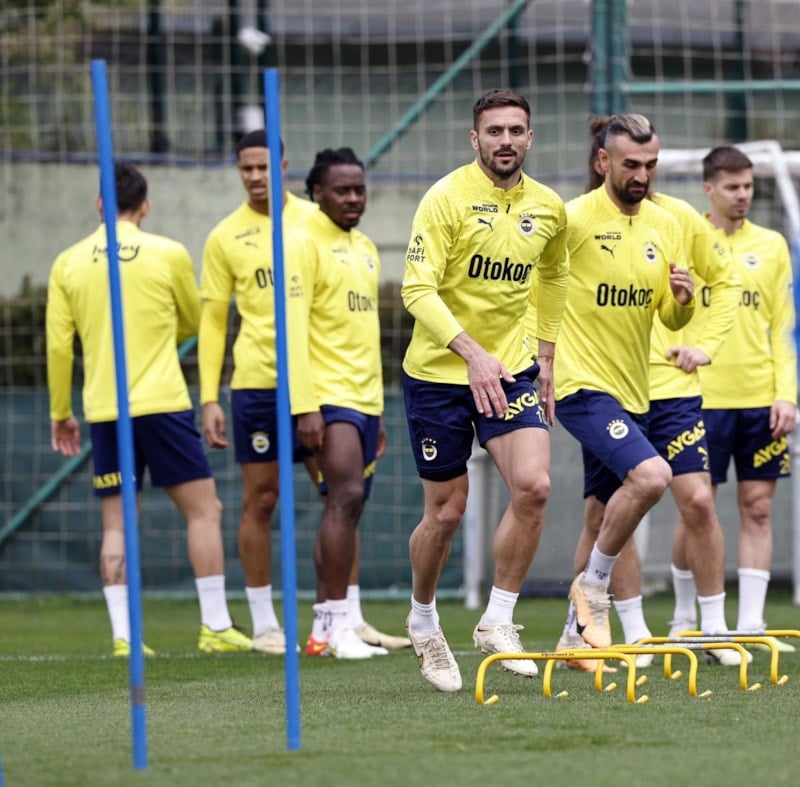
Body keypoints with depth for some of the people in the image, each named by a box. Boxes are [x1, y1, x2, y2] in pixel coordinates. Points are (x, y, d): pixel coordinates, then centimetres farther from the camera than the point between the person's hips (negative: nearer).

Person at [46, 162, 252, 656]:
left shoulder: (69, 263, 4)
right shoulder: (169, 254, -2)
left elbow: (58, 344, 4)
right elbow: (193, 322, 13)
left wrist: (60, 413, 15)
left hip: (103, 411, 3)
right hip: (162, 405, -3)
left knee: (116, 523, 7)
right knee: (203, 509, 4)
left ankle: (123, 634, 0)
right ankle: (216, 627, 0)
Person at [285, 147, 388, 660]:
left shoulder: (366, 249, 18)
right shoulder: (305, 244, -7)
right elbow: (294, 329, -14)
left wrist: (379, 407, 21)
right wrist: (304, 407, -20)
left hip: (365, 399, 8)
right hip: (329, 396, -8)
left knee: (348, 506, 6)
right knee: (346, 496, -18)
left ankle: (335, 627, 8)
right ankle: (339, 626, -18)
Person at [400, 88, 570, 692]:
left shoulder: (549, 209, 2)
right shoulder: (447, 199, -14)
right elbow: (418, 289, -21)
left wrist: (545, 356, 18)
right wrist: (472, 353, -33)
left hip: (513, 370, 4)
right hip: (439, 372, -3)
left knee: (533, 486, -17)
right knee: (446, 512, 4)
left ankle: (498, 620, -3)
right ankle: (424, 619, 30)